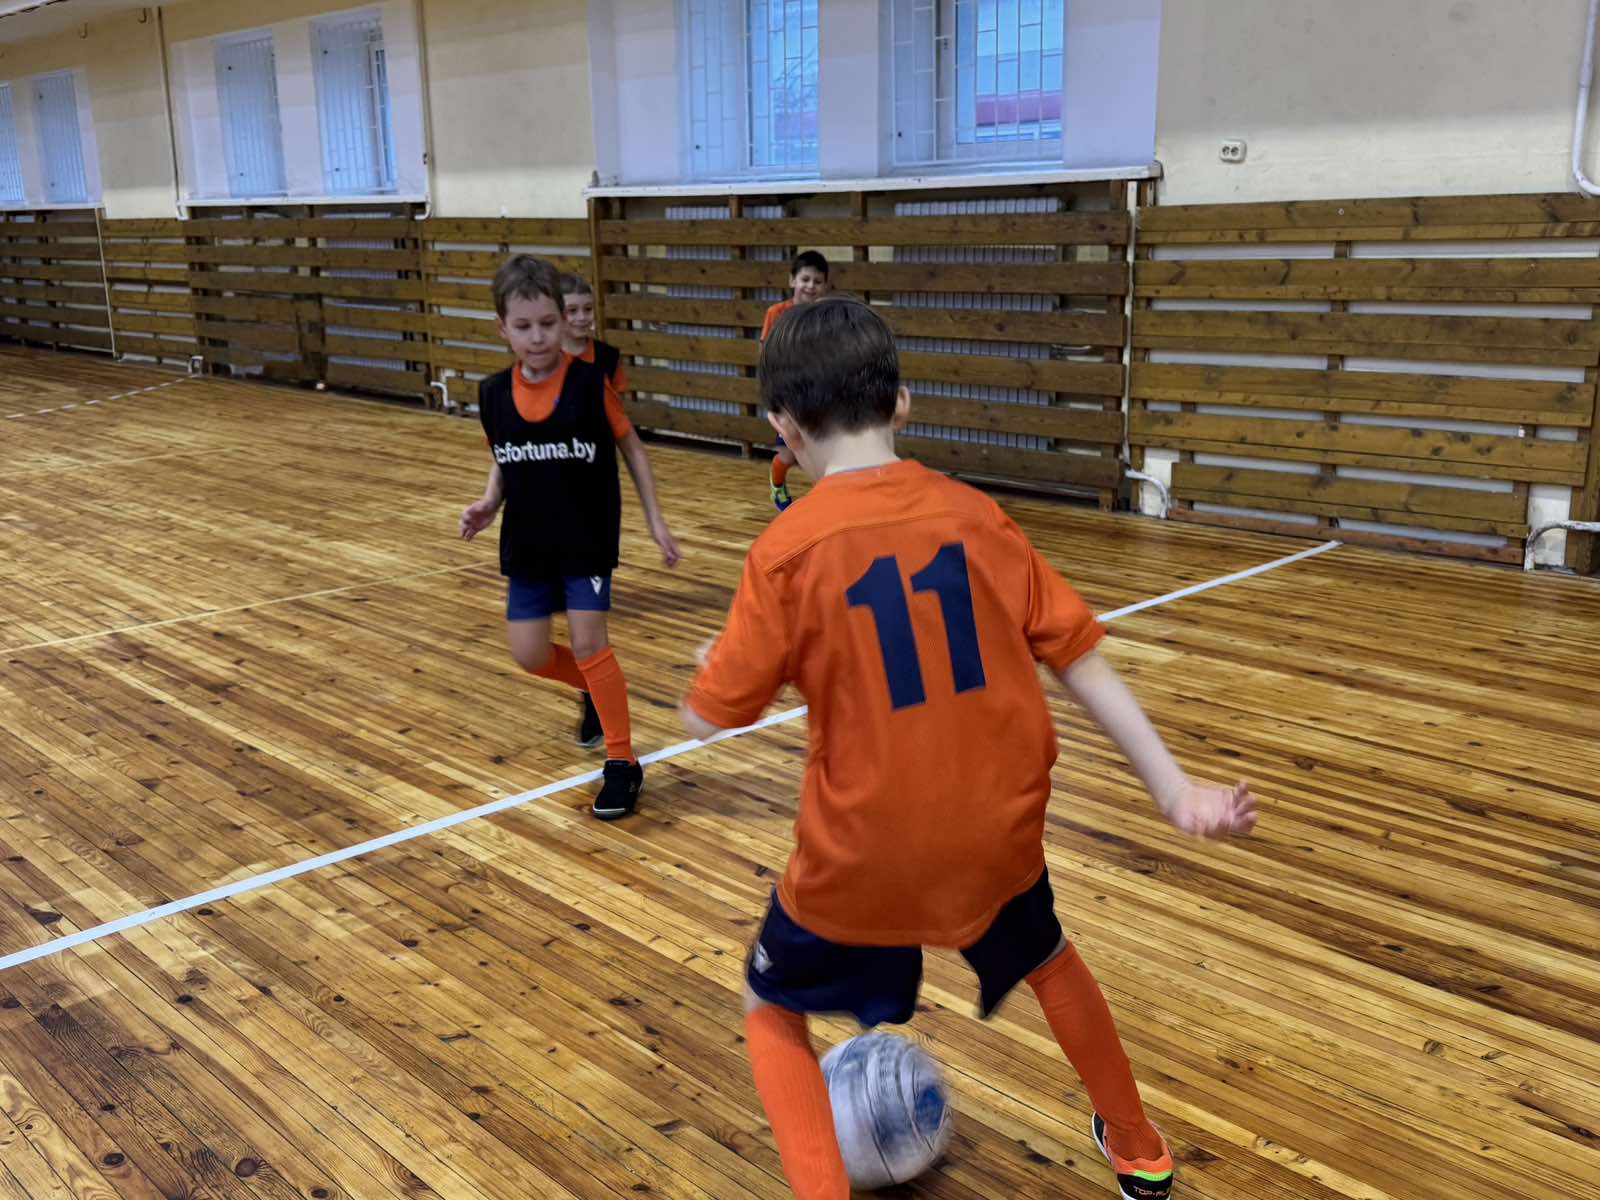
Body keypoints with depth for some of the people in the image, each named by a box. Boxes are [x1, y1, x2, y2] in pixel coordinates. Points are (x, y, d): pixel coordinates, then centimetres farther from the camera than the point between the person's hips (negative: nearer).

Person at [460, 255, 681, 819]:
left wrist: (655, 518, -3)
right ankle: (596, 694, 37)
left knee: (588, 643, -8)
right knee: (529, 655, 5)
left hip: (589, 538, -4)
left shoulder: (590, 381, -14)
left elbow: (630, 446, -2)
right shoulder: (493, 393, -4)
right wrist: (487, 505, -8)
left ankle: (622, 764, 6)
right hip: (528, 543, 4)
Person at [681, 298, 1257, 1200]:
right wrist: (1176, 790, 0)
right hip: (996, 832, 4)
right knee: (1046, 957, 35)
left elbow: (710, 719, -8)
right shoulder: (974, 515, -3)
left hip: (864, 855, -4)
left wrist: (722, 662, 14)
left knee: (773, 1014, 24)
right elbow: (1081, 659, -2)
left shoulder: (789, 550, -14)